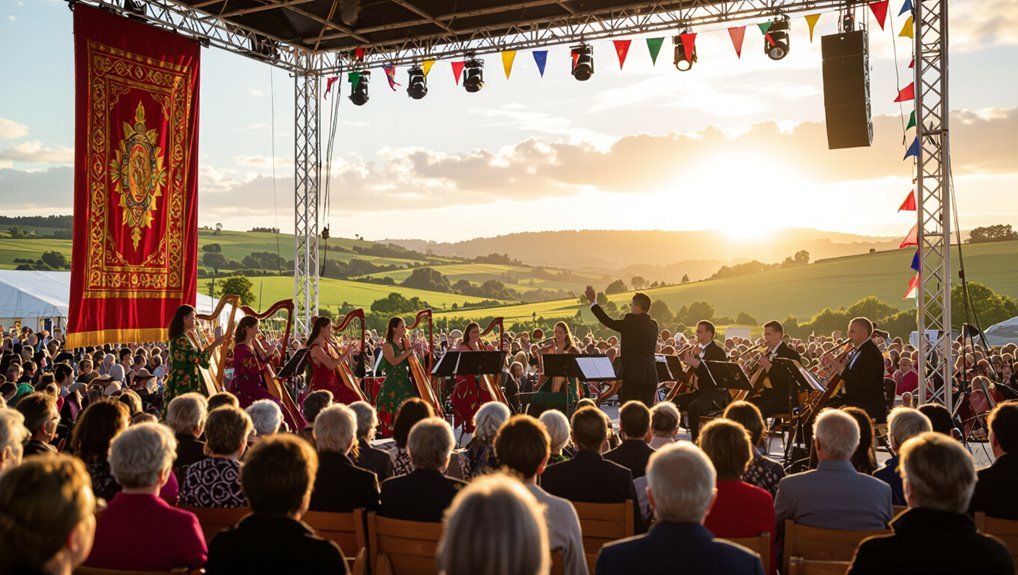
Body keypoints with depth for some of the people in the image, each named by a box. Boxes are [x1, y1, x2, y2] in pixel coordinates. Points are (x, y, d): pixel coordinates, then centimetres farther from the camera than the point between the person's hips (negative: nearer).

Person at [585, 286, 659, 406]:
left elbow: (609, 322, -5)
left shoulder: (632, 321, -9)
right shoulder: (654, 325, 12)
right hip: (650, 376, 7)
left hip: (633, 375, -7)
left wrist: (593, 302, 5)